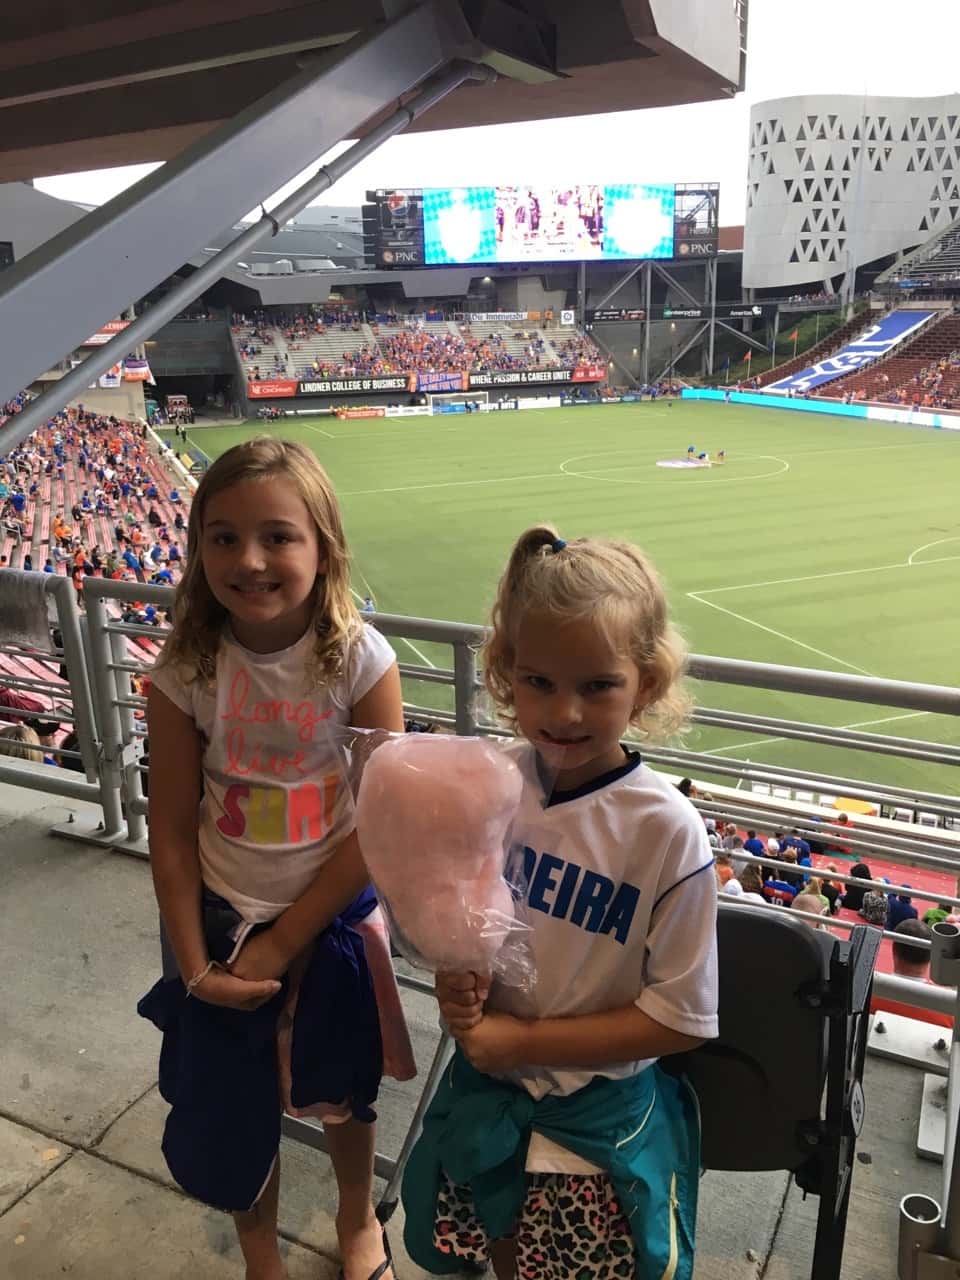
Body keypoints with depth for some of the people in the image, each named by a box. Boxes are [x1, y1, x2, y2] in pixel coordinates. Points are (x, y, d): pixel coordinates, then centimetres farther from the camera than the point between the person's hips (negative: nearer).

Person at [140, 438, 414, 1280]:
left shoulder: (360, 659, -20)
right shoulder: (185, 671, -15)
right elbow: (171, 831, -7)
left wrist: (285, 938, -12)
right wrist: (193, 962, -8)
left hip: (335, 919, -1)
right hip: (221, 923, 1)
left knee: (341, 1096, 21)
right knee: (231, 1114, 15)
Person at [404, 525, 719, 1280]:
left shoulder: (668, 830, -26)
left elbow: (680, 1018, -18)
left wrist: (525, 1039, -19)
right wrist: (453, 971, -16)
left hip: (599, 1113, -3)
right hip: (484, 1083, 4)